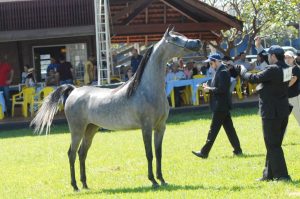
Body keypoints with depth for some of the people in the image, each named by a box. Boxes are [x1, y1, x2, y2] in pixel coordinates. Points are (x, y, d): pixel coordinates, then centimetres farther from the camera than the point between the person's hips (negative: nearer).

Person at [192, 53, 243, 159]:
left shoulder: (222, 72, -17)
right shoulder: (221, 71, 15)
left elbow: (222, 89, -23)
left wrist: (209, 89, -13)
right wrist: (209, 87, 5)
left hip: (220, 106, -10)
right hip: (223, 105, 10)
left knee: (213, 129, -6)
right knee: (229, 128, 11)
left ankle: (204, 152, -4)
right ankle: (237, 149, 13)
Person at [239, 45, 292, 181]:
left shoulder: (273, 70, -21)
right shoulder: (287, 69, 5)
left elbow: (254, 79, -16)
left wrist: (243, 72, -1)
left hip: (271, 113, -9)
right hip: (283, 112, 9)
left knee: (273, 146, -3)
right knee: (274, 144, 16)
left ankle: (281, 175, -5)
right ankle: (269, 174, 23)